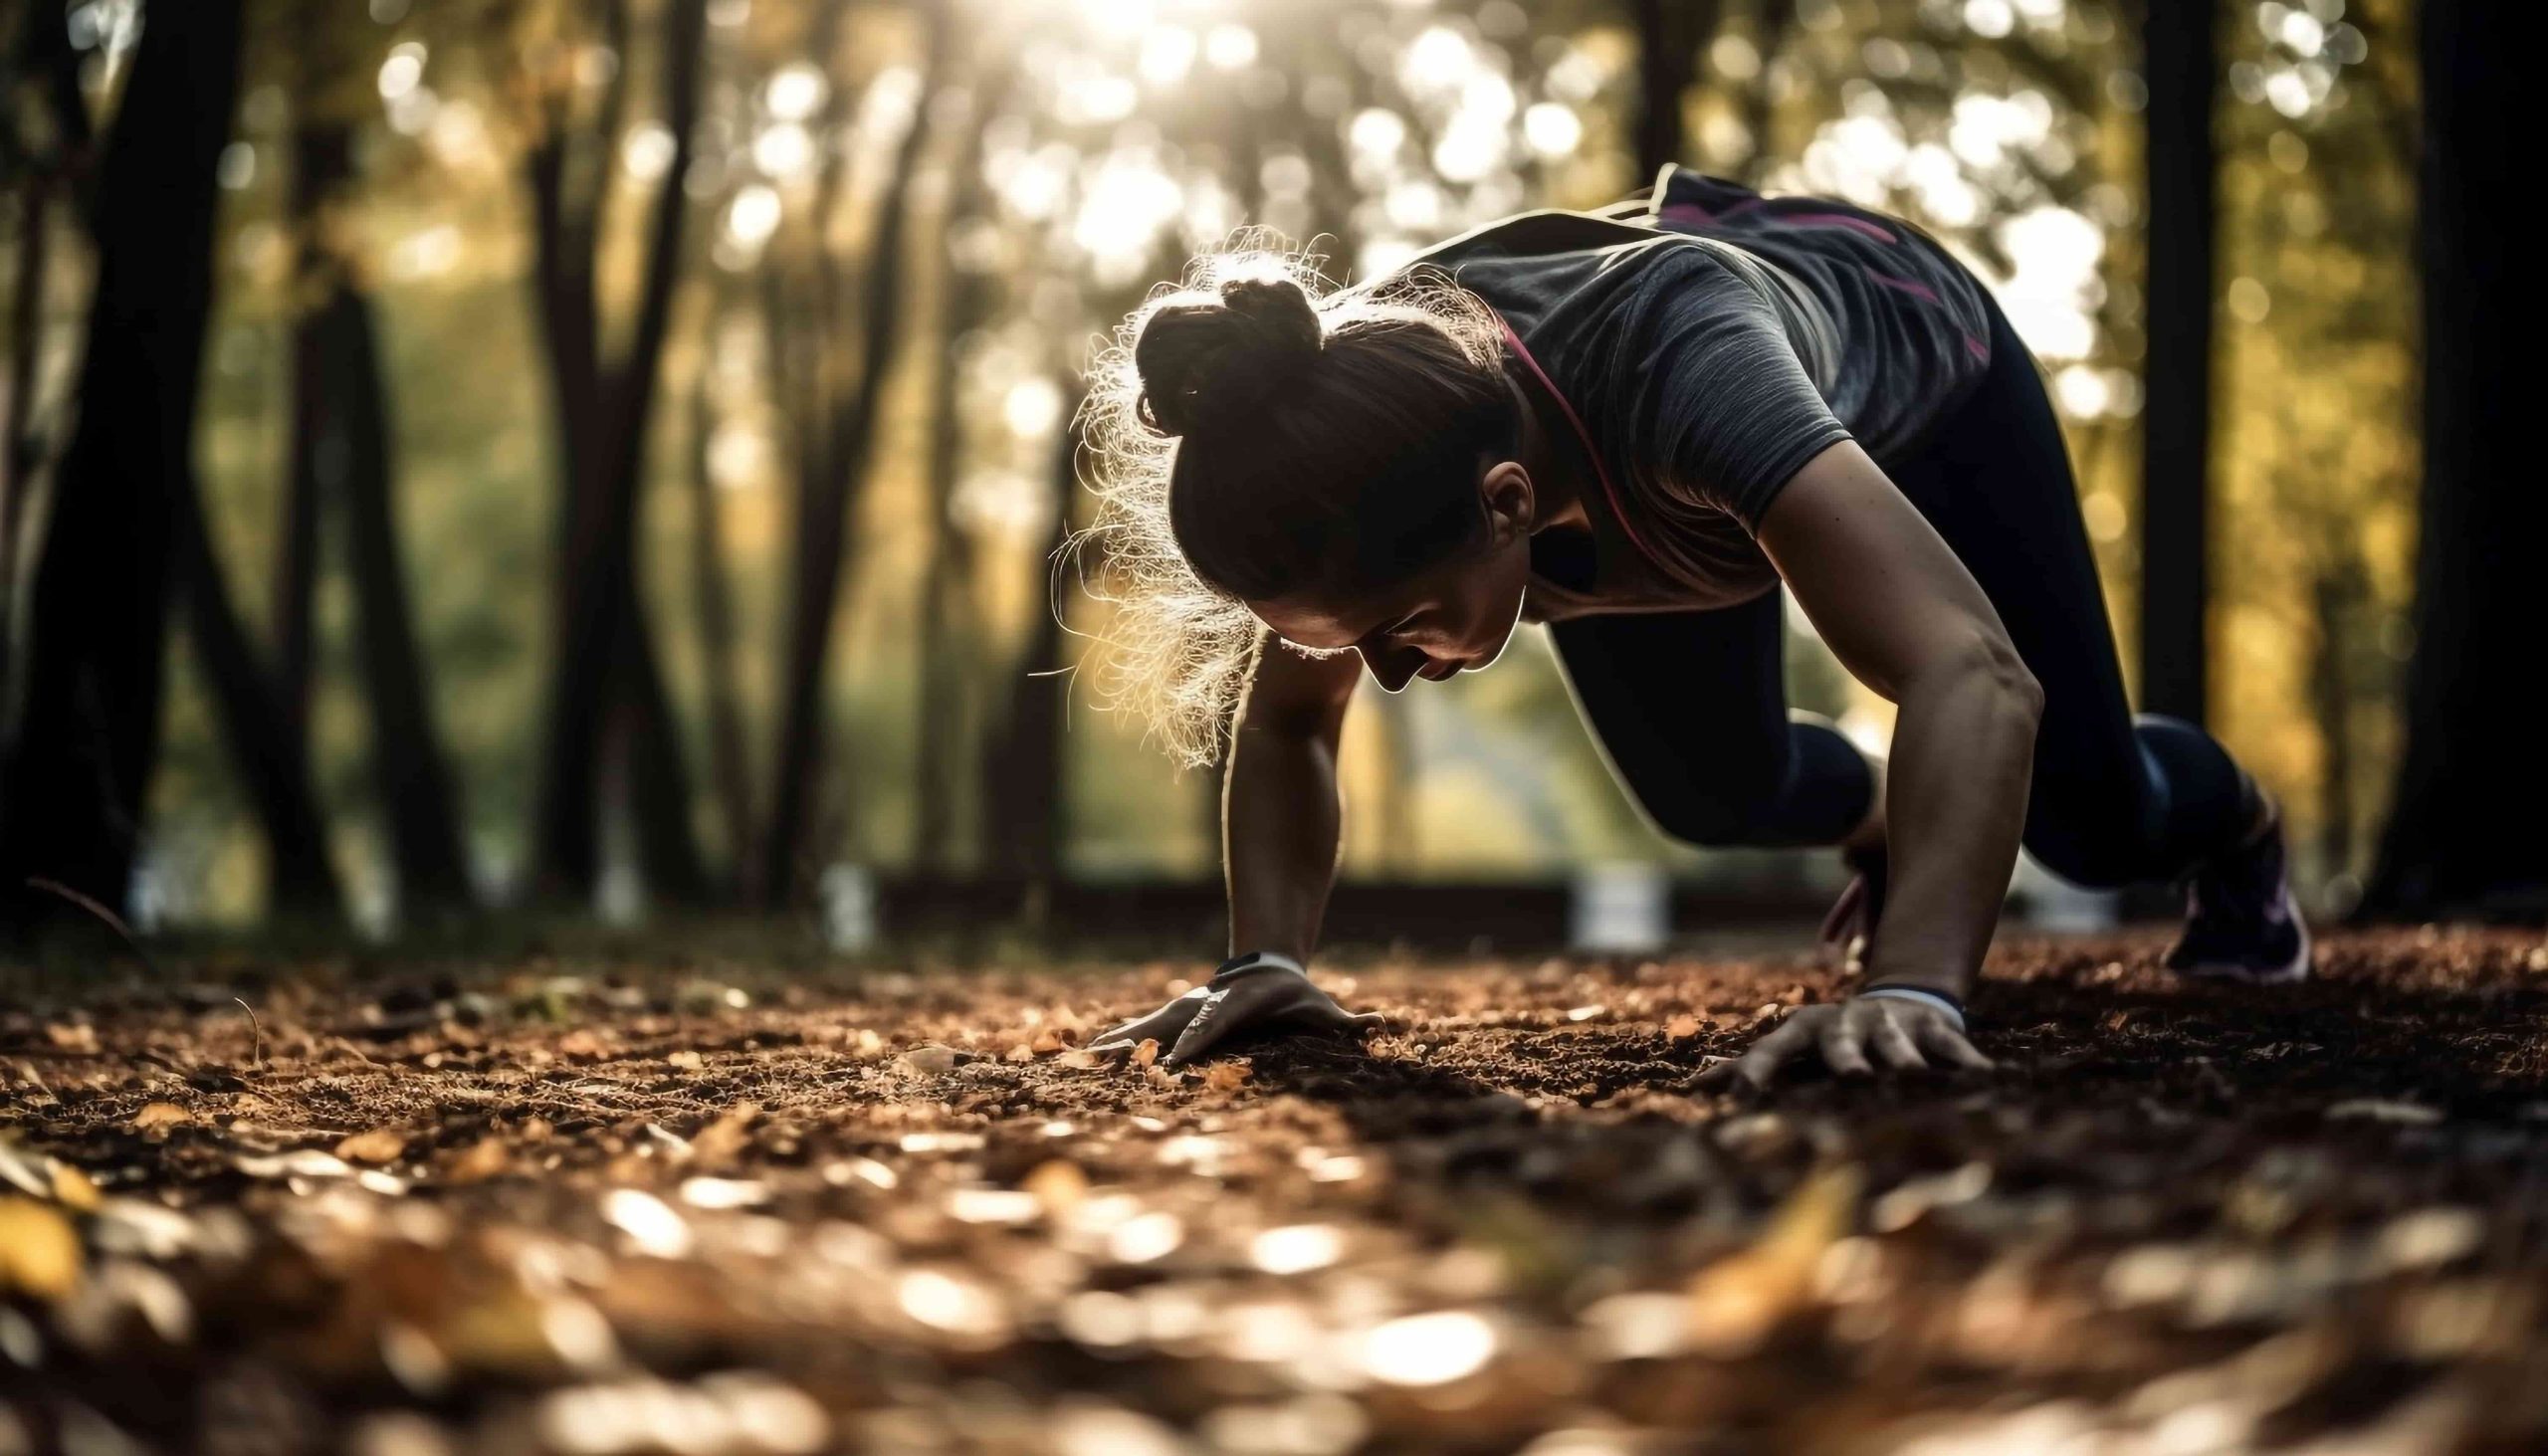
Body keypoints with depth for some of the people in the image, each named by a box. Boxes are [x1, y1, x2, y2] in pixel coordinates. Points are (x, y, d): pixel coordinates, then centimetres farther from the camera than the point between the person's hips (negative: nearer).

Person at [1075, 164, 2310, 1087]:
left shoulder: (1679, 368, -52)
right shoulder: (1363, 429, -37)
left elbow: (1974, 673, -62)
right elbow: (1284, 724, -19)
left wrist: (1912, 986, -74)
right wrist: (1266, 961, -35)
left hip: (1911, 352, -3)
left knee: (2092, 826, 4)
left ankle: (2234, 824, 41)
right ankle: (1881, 819, 40)